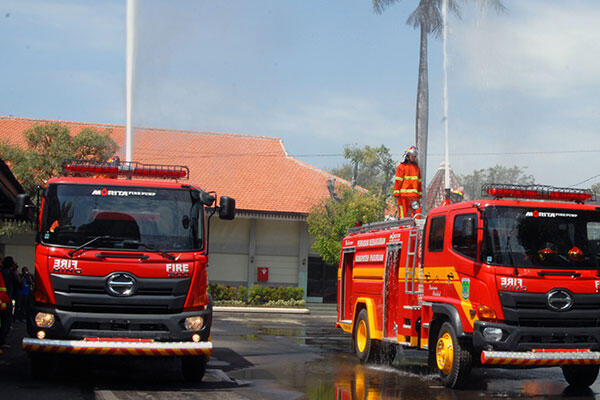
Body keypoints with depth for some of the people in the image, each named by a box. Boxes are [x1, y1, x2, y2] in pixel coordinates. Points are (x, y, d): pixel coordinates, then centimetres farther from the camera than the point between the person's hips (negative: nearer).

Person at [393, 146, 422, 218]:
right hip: (403, 194, -5)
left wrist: (420, 193, 19)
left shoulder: (416, 167, 19)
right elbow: (398, 181, -3)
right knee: (403, 213, -2)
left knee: (417, 212, -5)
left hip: (414, 195, 5)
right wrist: (396, 192, -8)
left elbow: (419, 181, 23)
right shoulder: (401, 166, 2)